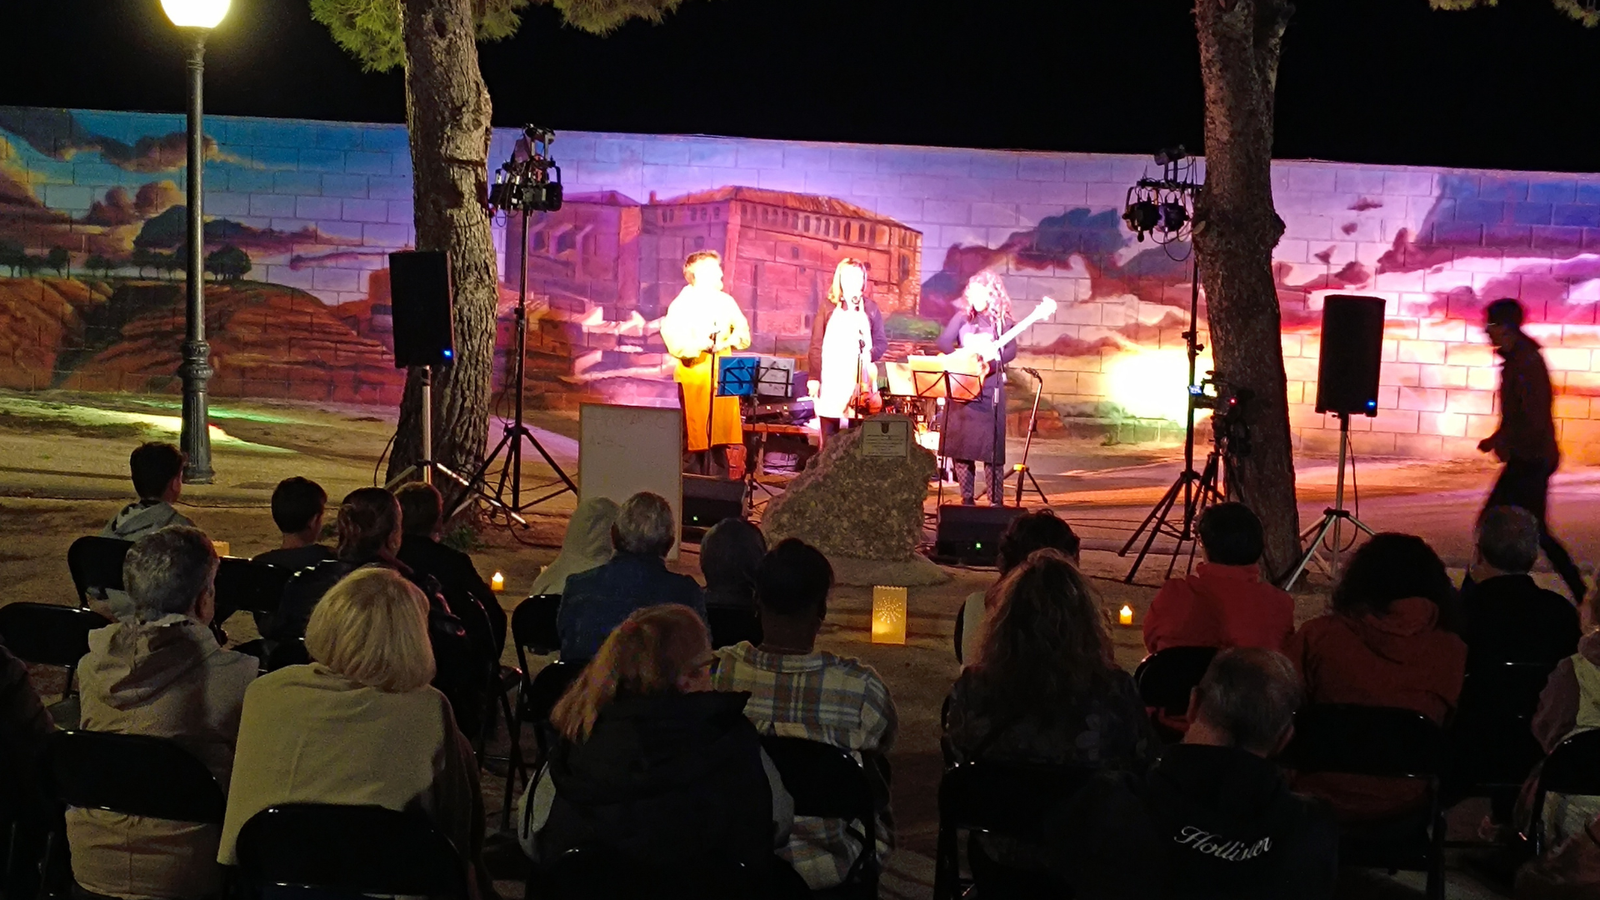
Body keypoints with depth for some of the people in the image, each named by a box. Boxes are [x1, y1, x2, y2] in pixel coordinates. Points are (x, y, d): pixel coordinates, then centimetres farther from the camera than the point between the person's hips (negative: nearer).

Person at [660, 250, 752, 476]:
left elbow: (743, 334, 12)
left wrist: (730, 340, -9)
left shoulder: (725, 301, 12)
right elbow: (675, 342, -14)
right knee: (694, 437, -2)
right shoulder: (682, 305, -5)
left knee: (719, 436, 7)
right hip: (695, 378, -5)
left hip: (723, 378, 5)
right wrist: (702, 344, -28)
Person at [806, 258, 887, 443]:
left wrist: (870, 354, -13)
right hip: (830, 378, 0)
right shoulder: (828, 308, 6)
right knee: (829, 438, 1)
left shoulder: (870, 308, 8)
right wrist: (813, 377, -3)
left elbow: (882, 342, 8)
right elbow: (816, 346, 4)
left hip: (860, 379, 0)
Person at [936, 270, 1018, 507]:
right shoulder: (962, 318, 11)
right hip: (960, 386, 3)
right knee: (959, 443, 1)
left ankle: (996, 500, -3)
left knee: (991, 445, -7)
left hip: (989, 389, -3)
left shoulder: (1002, 321, 5)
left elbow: (1011, 351, -9)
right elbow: (943, 342, 1)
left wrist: (989, 361, -25)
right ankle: (966, 499, 9)